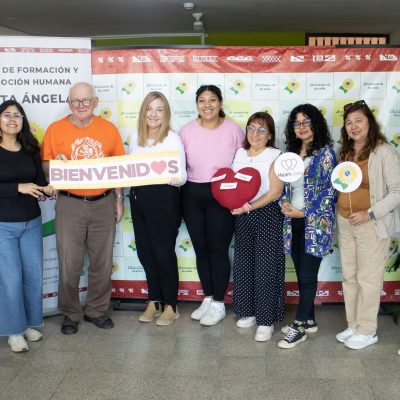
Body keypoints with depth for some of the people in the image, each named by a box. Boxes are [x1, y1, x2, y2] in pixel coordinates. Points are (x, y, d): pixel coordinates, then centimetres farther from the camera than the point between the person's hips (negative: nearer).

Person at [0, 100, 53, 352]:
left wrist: (49, 188, -16)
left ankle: (31, 323, 28)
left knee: (34, 275, 10)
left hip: (32, 222, 4)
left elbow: (40, 181, 4)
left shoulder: (30, 150, 6)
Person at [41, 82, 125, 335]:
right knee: (69, 264, 2)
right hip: (69, 204, -2)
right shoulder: (56, 129, 0)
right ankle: (71, 314, 21)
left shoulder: (109, 129, 5)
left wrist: (119, 199, 6)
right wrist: (55, 162, -18)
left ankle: (97, 310, 27)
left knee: (102, 262, 10)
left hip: (103, 204, 2)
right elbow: (44, 166, 4)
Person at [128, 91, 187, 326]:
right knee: (145, 251, 12)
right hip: (139, 197, 6)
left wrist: (176, 180, -34)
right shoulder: (136, 137, 7)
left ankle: (171, 305, 18)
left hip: (164, 199, -6)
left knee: (163, 252, 2)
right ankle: (155, 301, 29)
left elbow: (182, 174, -13)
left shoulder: (173, 139, -10)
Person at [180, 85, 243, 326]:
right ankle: (208, 298, 28)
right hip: (193, 194, 3)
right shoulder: (187, 131, 2)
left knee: (218, 249, 1)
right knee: (201, 248, 12)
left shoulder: (233, 130, -4)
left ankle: (219, 304, 15)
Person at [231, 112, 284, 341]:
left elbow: (275, 192, -13)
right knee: (243, 264, 9)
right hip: (242, 215, 6)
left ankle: (266, 320, 8)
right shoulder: (240, 153, 10)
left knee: (266, 267, -2)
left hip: (267, 213, -5)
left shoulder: (275, 156, -7)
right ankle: (249, 312, 25)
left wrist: (250, 206, -20)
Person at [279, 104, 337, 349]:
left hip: (315, 223, -6)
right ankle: (309, 320, 25)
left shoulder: (325, 153, -7)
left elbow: (330, 191, -11)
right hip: (294, 223, 6)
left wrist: (304, 212, -13)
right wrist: (285, 203, -5)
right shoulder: (291, 153, 11)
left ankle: (300, 326, 8)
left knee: (307, 275, -1)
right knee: (302, 274, 12)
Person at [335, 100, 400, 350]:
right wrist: (342, 214, 1)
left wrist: (370, 214, -20)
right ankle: (354, 325, 27)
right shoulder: (346, 152, 10)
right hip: (345, 224, 7)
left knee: (368, 279, 1)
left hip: (373, 225, -7)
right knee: (349, 277, 13)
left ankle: (367, 331, 15)